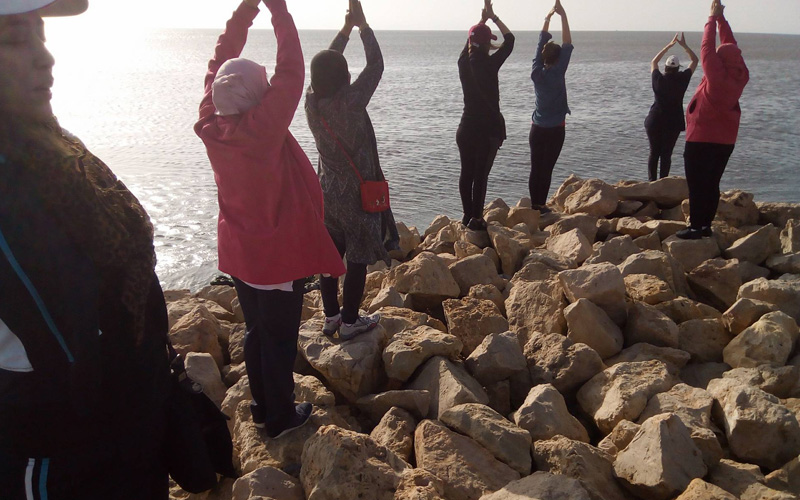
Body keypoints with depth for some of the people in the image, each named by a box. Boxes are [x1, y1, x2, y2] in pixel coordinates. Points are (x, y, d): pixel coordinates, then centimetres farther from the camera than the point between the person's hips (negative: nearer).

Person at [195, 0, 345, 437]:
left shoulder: (212, 126, -8)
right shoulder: (262, 129, -26)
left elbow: (220, 63, 2)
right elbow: (291, 73, -24)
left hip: (239, 253, 7)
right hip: (278, 256, -7)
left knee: (256, 331, 21)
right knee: (279, 338, 9)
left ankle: (262, 405, 37)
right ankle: (280, 417, 25)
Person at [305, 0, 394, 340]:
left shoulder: (312, 100, -4)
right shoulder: (349, 102, -22)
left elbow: (325, 63, 13)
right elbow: (375, 66, -11)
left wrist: (346, 29, 15)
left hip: (326, 193, 7)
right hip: (356, 195, -7)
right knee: (357, 259, 6)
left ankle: (330, 316, 26)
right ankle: (350, 322, 15)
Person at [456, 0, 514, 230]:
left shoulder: (464, 62, 1)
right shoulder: (489, 64, -14)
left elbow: (471, 41, 22)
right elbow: (510, 40, -1)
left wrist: (483, 19, 27)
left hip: (466, 127, 6)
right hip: (488, 127, -6)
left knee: (467, 172, 11)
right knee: (481, 174, -2)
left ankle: (467, 215, 20)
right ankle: (476, 218, 1)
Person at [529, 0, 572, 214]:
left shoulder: (536, 72, -3)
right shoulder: (557, 73, -13)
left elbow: (541, 42, 7)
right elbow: (568, 46, -9)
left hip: (537, 129, 4)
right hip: (555, 130, -4)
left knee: (535, 169, 6)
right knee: (546, 169, -1)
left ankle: (534, 205, 9)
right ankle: (541, 206, 1)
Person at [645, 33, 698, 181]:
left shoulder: (658, 79, -3)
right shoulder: (682, 79, -6)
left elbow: (653, 62, 18)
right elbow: (695, 60, 11)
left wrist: (668, 46, 22)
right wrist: (684, 45, 14)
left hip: (655, 120, 1)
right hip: (673, 122, -1)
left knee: (654, 152, 8)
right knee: (666, 154, 2)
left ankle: (651, 182, 6)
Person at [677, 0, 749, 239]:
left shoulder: (717, 76, -18)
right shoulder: (741, 75, 0)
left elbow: (708, 49, -12)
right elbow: (731, 46, 9)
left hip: (702, 139, -7)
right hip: (726, 140, 7)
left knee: (697, 185, -3)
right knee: (712, 184, 12)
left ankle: (695, 227, -2)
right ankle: (706, 225, 17)